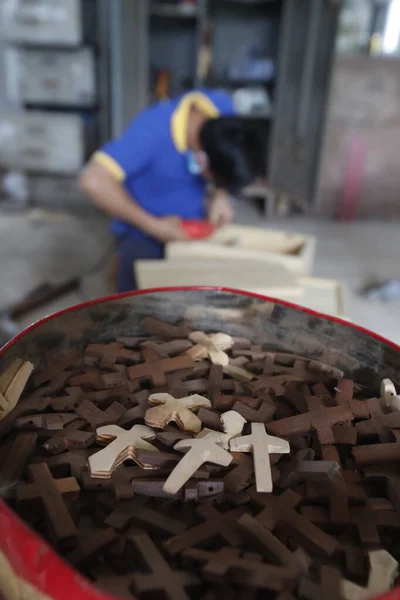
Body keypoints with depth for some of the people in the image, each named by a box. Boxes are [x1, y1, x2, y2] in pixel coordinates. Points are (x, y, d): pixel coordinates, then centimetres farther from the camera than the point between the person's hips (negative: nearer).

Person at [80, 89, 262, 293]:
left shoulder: (223, 107, -16)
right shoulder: (152, 132, -33)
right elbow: (94, 181, -37)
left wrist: (221, 195, -14)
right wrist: (154, 226, -32)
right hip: (142, 236, -4)